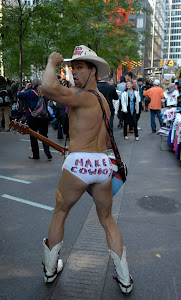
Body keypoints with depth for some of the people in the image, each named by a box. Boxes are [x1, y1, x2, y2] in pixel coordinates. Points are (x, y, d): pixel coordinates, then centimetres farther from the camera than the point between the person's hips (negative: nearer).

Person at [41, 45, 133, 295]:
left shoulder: (83, 97, -10)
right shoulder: (103, 100, 17)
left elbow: (49, 88, -28)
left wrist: (52, 63, -9)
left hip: (79, 163, -6)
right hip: (104, 164, 7)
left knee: (60, 213, 18)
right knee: (107, 220, 21)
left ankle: (50, 269, 36)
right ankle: (125, 280, 26)